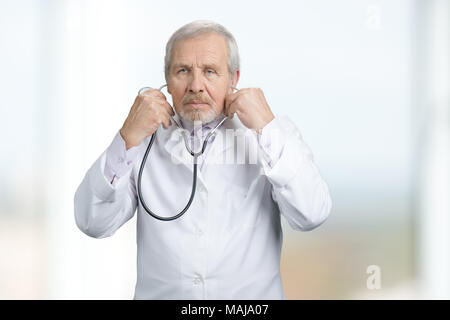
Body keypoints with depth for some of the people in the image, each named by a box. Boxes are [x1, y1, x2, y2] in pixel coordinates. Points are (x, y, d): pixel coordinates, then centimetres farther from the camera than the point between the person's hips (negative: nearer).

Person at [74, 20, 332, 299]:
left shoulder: (273, 136, 4)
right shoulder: (146, 140, 8)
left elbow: (312, 216, -10)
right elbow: (93, 224, 0)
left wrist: (268, 128, -12)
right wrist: (128, 139, -9)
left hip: (252, 295, 1)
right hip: (159, 294, -1)